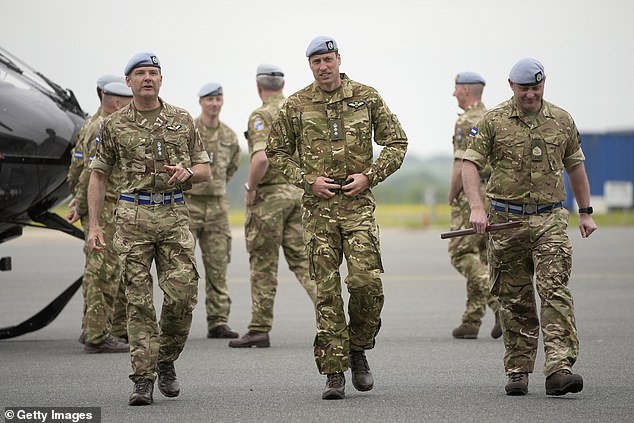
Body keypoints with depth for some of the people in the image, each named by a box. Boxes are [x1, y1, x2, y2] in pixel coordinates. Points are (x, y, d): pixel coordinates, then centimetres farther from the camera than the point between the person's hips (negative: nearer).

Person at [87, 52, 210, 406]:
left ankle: (167, 361, 16)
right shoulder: (115, 125, 7)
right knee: (139, 300, -4)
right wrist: (94, 225, 4)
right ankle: (144, 379, -1)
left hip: (175, 216, 1)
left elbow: (205, 171, 15)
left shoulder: (182, 120, 10)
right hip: (134, 215, -1)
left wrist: (187, 172, -9)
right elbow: (98, 175, 12)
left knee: (182, 294, -8)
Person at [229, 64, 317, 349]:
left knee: (264, 263, 2)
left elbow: (261, 157, -25)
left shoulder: (261, 115, -12)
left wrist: (251, 187, -12)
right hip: (300, 191, 6)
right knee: (301, 257, 8)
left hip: (270, 194, -6)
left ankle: (259, 330, 8)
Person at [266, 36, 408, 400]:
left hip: (358, 203, 0)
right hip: (318, 207, 0)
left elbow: (397, 143, 9)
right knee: (327, 290, -1)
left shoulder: (367, 98, 4)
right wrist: (306, 179, -3)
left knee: (366, 280, -13)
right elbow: (277, 151, 12)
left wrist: (370, 176, -4)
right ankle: (334, 373, 3)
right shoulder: (297, 105, 5)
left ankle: (358, 351, 12)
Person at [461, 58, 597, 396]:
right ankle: (518, 372, 14)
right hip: (506, 221, -1)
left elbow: (575, 166, 20)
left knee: (555, 289, -14)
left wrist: (585, 212, 21)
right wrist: (477, 207, -15)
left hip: (550, 219, 1)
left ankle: (558, 369, -20)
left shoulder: (562, 120, 10)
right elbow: (470, 163, -2)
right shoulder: (493, 121, 1)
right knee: (514, 299, 5)